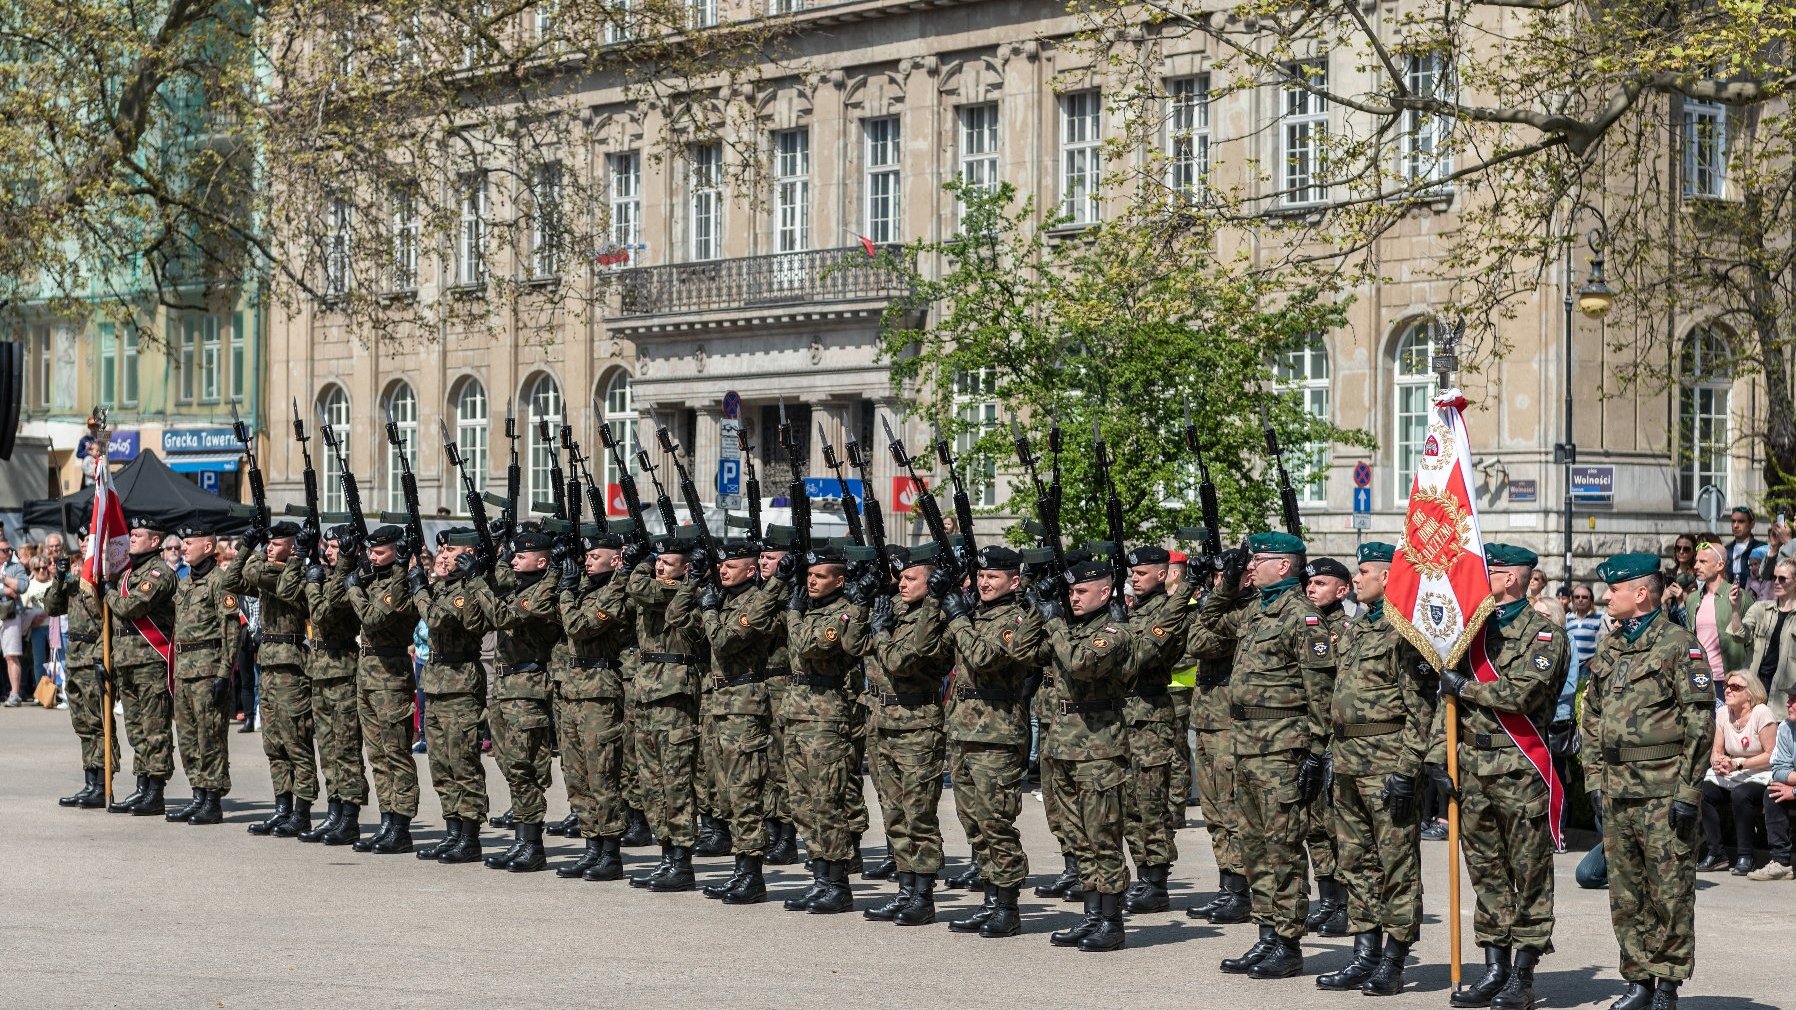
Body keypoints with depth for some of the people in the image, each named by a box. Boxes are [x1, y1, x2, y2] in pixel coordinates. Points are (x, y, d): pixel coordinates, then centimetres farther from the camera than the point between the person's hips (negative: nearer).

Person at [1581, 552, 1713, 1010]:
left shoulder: (1679, 644, -6)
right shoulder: (1608, 649, 15)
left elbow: (1698, 722, -10)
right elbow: (1592, 718, 20)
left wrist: (1687, 792, -14)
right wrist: (1594, 778, 10)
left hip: (1662, 788, -7)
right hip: (1617, 787, 7)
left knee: (1670, 890, -2)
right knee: (1625, 891, 9)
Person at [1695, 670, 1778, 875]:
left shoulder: (1762, 713, -10)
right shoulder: (1722, 713, 8)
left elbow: (1771, 755, -13)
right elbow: (1715, 752, 10)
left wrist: (1737, 764, -19)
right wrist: (1718, 763, -15)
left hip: (1761, 777, -6)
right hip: (1733, 778, 6)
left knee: (1740, 794, -37)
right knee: (1702, 791, -22)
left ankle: (1745, 857, -23)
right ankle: (1716, 853, -14)